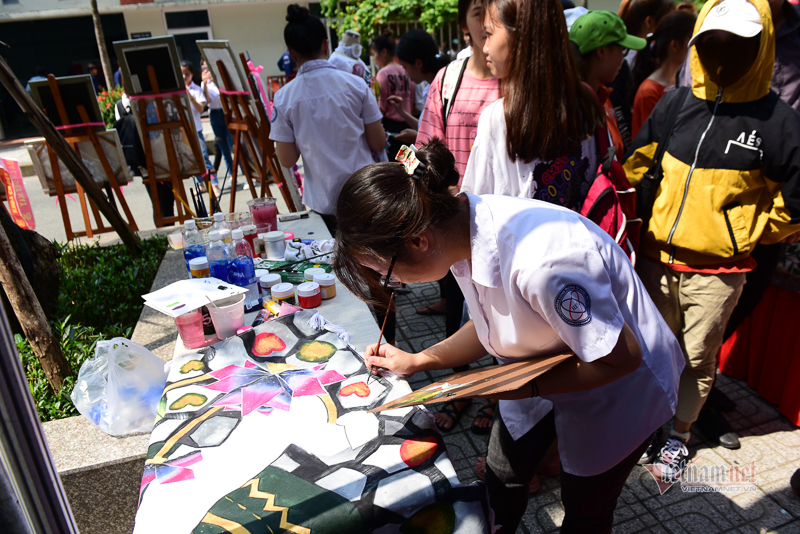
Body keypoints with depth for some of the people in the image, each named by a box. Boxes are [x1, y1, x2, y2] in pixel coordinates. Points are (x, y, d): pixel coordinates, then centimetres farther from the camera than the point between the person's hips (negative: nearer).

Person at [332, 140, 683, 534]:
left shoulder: (538, 263, -42)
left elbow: (620, 358, -27)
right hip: (545, 369, 6)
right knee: (501, 485, 16)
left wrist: (528, 388, -24)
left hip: (618, 387, -6)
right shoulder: (462, 229, -15)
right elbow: (492, 329, 2)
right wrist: (415, 362, 0)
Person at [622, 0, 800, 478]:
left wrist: (740, 234, -2)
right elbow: (637, 166, 13)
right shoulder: (675, 106, 2)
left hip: (717, 269, -3)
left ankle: (680, 435, 32)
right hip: (657, 256, 3)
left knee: (698, 358, 11)